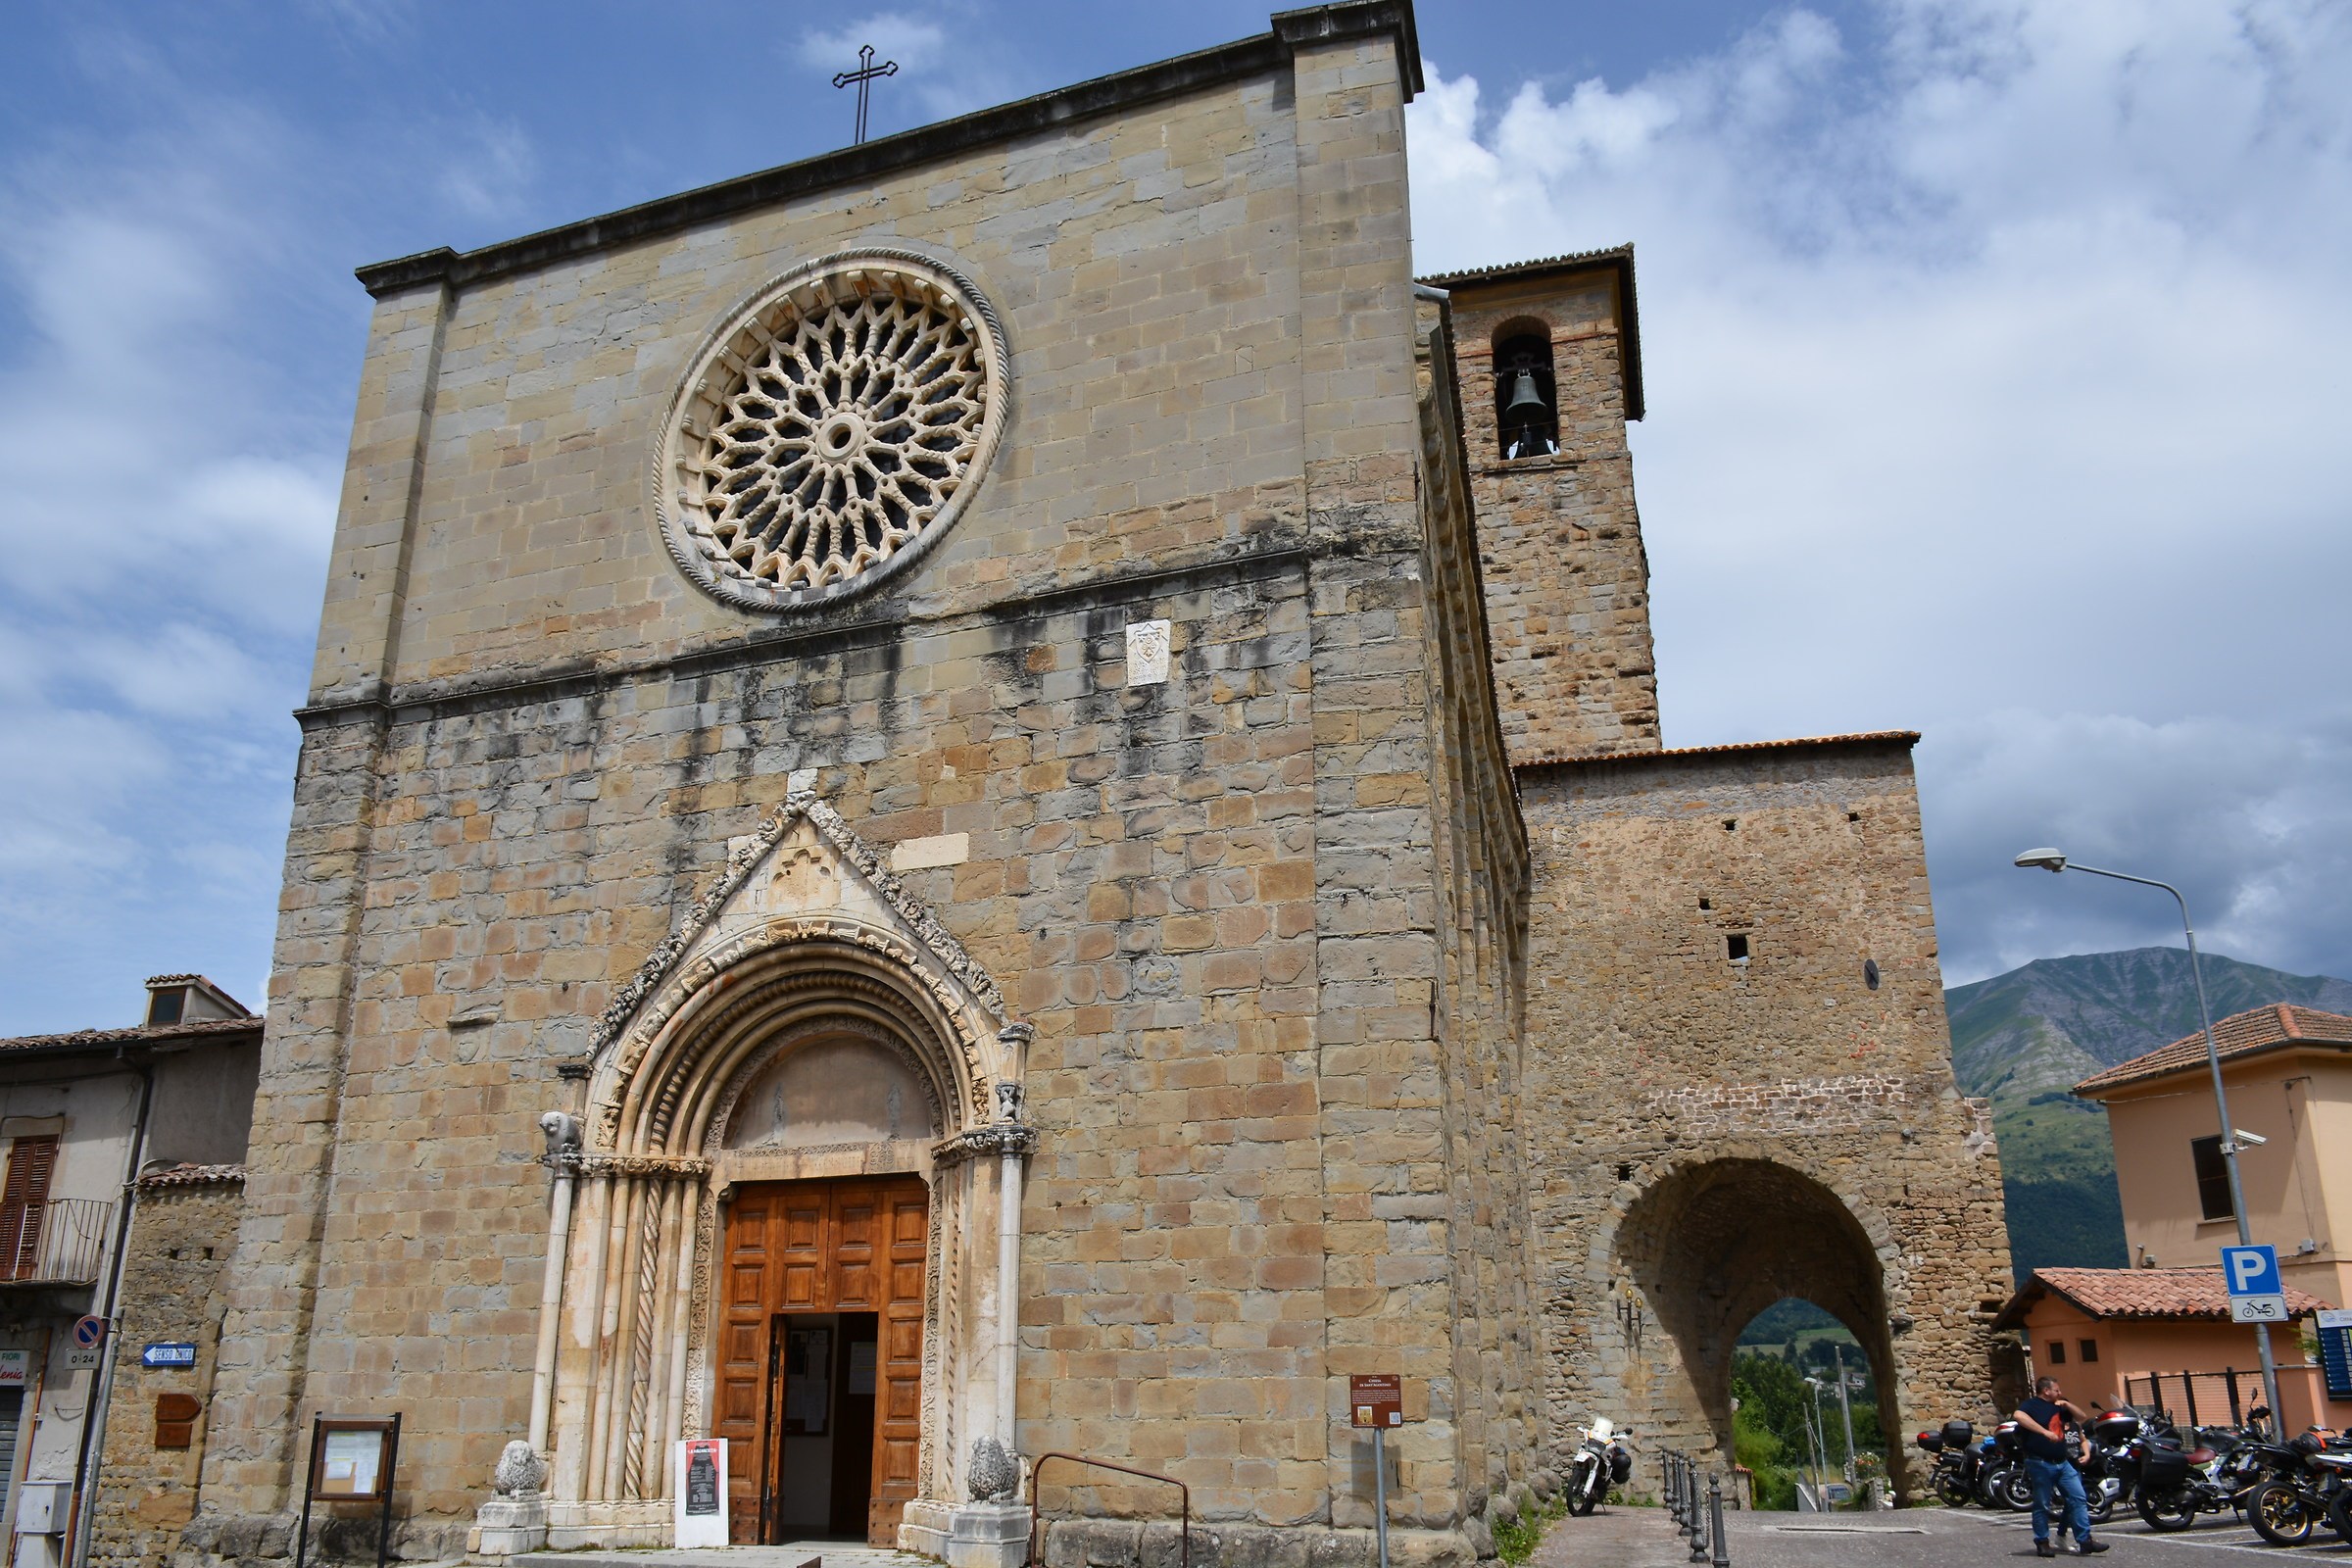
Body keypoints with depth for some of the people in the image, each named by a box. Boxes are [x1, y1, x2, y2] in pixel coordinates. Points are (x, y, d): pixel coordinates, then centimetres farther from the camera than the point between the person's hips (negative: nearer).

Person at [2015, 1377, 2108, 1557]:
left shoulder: (2058, 1406, 18)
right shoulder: (2031, 1405, -7)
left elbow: (2082, 1417, 23)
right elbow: (2019, 1416, -29)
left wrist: (2067, 1404, 6)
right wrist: (2045, 1432, -33)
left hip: (2063, 1463, 7)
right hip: (2041, 1464, -7)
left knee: (2079, 1499, 0)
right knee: (2042, 1505, 0)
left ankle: (2085, 1541, 3)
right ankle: (2042, 1543, 8)